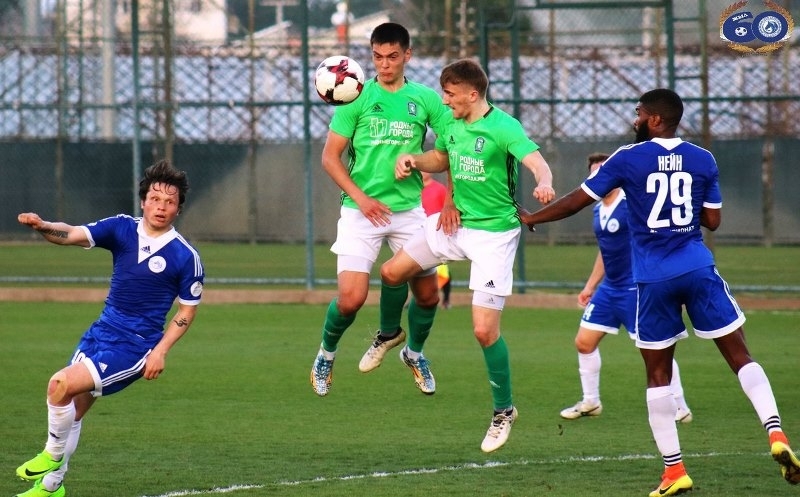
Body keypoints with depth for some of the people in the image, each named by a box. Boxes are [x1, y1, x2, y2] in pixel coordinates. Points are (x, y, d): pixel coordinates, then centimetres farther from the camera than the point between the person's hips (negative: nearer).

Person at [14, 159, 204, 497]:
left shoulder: (185, 256, -12)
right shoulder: (122, 228, -2)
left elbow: (188, 309, -3)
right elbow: (72, 235, -14)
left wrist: (161, 350, -13)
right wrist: (43, 226, -35)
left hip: (135, 346, -5)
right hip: (102, 331, 5)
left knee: (61, 384, -20)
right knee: (72, 407, 10)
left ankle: (53, 455, 3)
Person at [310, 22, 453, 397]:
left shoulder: (426, 99, 3)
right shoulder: (357, 97, -2)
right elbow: (330, 157, -1)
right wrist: (360, 197, -11)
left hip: (409, 208, 3)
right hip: (361, 210, -3)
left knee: (428, 294, 7)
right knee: (351, 298, -13)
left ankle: (414, 352, 37)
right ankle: (326, 353, 16)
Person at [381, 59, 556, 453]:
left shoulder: (503, 128, -20)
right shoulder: (452, 125, 2)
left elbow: (536, 161, -33)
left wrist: (544, 184, -57)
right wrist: (413, 161, 0)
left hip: (494, 233, -7)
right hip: (454, 223, 7)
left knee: (485, 330, -10)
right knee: (392, 272, 7)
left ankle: (503, 410, 9)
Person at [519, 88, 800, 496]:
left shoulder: (628, 159, -1)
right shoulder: (702, 160, 6)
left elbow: (577, 200, 6)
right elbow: (711, 220, 11)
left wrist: (532, 218, 20)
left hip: (653, 279, -1)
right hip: (699, 270, 1)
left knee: (658, 374, 8)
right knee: (739, 356, 4)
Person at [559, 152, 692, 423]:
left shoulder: (632, 205, -14)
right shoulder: (597, 210, 12)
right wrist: (590, 285, 26)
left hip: (635, 288, -8)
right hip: (609, 288, 8)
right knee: (584, 342, 9)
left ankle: (680, 407, 1)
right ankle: (590, 401, 25)